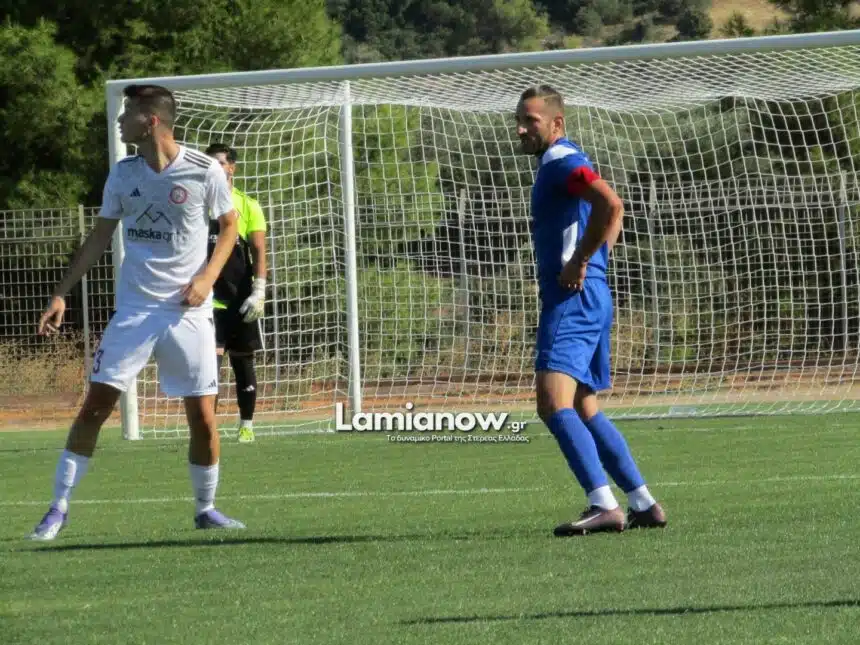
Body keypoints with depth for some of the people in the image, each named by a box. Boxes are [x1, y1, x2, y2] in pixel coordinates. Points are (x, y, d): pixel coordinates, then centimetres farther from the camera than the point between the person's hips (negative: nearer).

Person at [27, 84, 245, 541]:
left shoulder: (204, 172, -7)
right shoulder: (123, 174, 2)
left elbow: (229, 226, 7)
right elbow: (100, 237, 11)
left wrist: (207, 276, -9)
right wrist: (61, 293, 7)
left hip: (187, 310, -2)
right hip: (133, 309, 2)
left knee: (202, 415, -3)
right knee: (95, 404, -6)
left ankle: (206, 508, 18)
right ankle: (59, 507, 0)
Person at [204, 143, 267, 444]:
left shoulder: (248, 205, 4)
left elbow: (259, 252, 1)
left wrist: (258, 291, -10)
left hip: (240, 301, 0)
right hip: (208, 300, 0)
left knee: (243, 362, 8)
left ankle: (247, 425, 18)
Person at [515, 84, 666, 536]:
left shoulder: (561, 161, -10)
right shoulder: (556, 164, 21)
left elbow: (611, 206, -28)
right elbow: (610, 214, 34)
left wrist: (579, 263, -20)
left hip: (572, 299, -11)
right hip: (588, 300, 11)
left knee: (554, 404, -20)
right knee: (585, 412, 16)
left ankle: (604, 506, -28)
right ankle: (643, 505, 18)